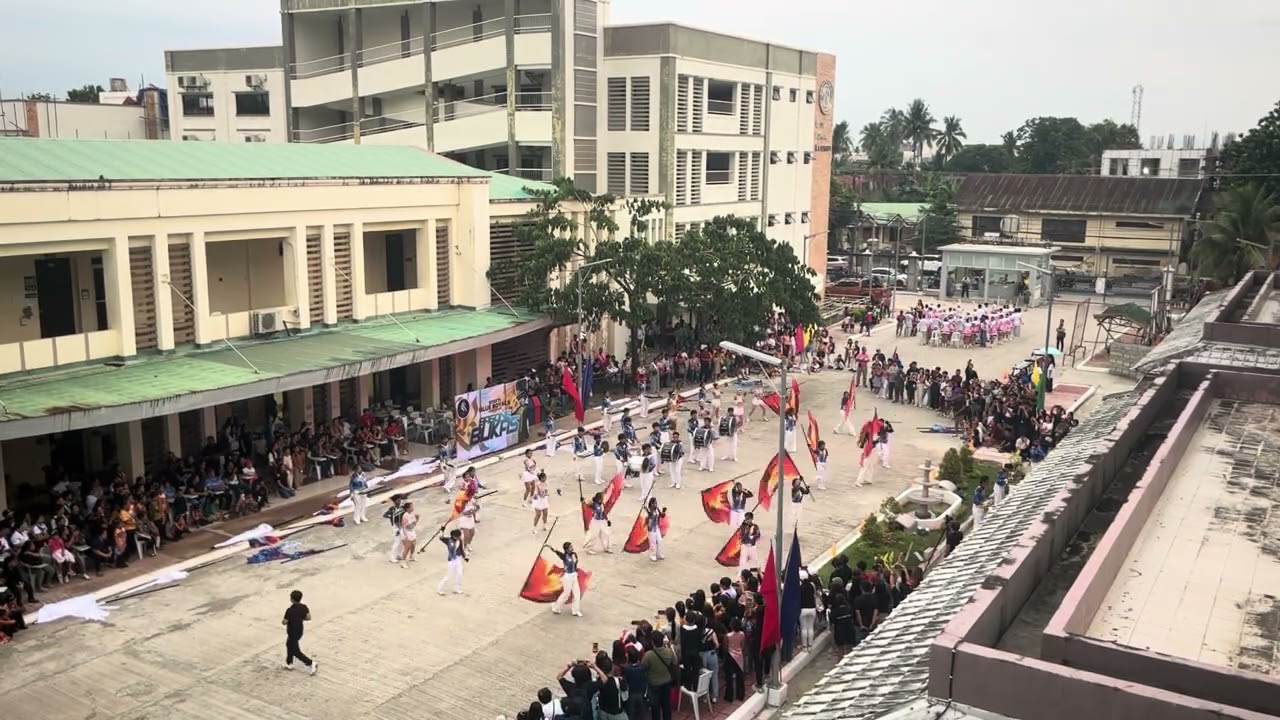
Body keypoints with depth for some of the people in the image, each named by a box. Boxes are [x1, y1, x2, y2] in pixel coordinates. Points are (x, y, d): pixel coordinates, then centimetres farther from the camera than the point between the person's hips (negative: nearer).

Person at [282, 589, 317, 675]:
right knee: (289, 645, 28)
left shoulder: (290, 610, -27)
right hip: (300, 631, 7)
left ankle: (310, 663, -3)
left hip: (292, 633, -7)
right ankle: (289, 663, 40)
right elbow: (308, 618, -4)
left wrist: (282, 621, 2)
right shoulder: (304, 607, -8)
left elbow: (284, 622, -20)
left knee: (296, 651, 6)